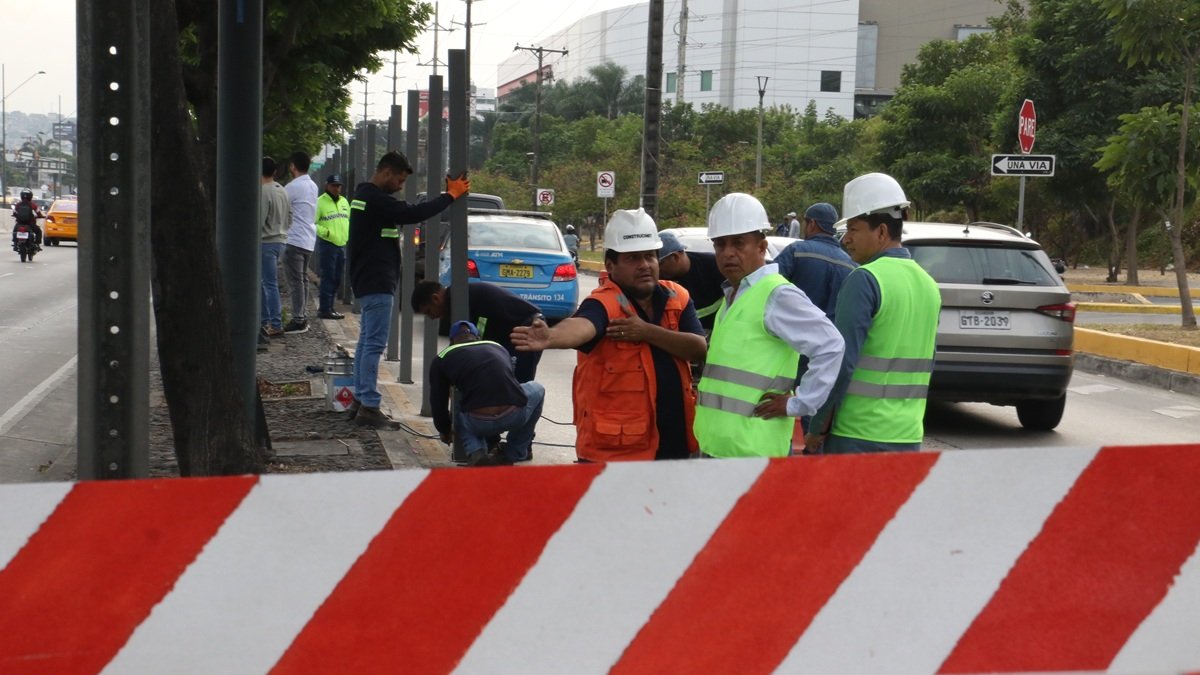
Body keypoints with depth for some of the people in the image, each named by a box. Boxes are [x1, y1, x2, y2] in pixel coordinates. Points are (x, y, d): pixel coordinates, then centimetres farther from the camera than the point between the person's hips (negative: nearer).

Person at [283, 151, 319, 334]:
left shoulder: (294, 186, -15)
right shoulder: (312, 186, 12)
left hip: (295, 240, -9)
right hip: (309, 239, 9)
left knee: (295, 280, -7)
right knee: (303, 279, 15)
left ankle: (298, 320, -8)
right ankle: (303, 317, 19)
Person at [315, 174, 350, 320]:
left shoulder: (344, 202, 15)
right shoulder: (320, 202, -7)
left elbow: (349, 220, 25)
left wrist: (348, 235, 10)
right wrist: (325, 232, -22)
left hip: (342, 245, 7)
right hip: (327, 244, -7)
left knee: (337, 279, 11)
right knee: (328, 278, -8)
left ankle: (328, 307, 20)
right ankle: (324, 309, -6)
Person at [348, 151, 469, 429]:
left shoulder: (364, 196, 17)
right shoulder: (376, 199, -19)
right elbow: (413, 213, -24)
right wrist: (450, 195, -16)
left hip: (366, 281, 11)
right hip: (376, 283, -11)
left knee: (367, 342, 16)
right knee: (374, 344, -9)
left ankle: (360, 401, 22)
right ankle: (369, 407, -8)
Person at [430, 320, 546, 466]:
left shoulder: (441, 359, 21)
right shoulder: (498, 347, 29)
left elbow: (438, 402, 26)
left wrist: (445, 431, 46)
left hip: (479, 423, -1)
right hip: (515, 415, 1)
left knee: (460, 419, 37)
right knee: (537, 390, 35)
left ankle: (476, 454, 6)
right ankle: (516, 453, 34)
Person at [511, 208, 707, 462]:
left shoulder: (677, 297, 4)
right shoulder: (603, 304, -14)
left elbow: (699, 348, -7)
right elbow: (580, 326, -37)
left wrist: (648, 332, -20)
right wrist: (551, 336, -60)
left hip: (675, 446, 6)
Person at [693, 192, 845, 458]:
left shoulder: (777, 296, -11)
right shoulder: (731, 295, 18)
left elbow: (830, 346, -19)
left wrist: (797, 404, -15)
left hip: (750, 451, -10)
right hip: (715, 446, 10)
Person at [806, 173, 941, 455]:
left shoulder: (864, 280, -13)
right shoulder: (927, 284, 12)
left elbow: (841, 360, -17)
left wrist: (817, 428, -9)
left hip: (857, 437, -7)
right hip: (909, 435, 7)